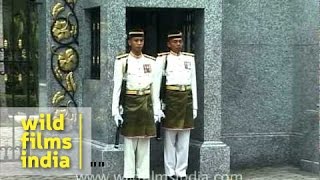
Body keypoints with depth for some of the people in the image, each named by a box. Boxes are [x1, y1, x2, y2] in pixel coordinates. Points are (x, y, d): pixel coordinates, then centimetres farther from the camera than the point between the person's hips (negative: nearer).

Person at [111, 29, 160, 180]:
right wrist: (116, 111, -10)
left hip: (147, 104, 3)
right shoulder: (122, 61, -3)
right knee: (129, 142, 0)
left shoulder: (150, 62, 7)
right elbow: (116, 86, -6)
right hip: (130, 103, -3)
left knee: (145, 143, 6)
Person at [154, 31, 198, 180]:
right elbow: (156, 83, -3)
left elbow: (194, 83, 13)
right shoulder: (162, 59, 0)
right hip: (170, 99, -4)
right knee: (170, 139, 1)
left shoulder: (189, 58, 12)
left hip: (187, 100, 4)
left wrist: (195, 106, 10)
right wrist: (157, 107, -9)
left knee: (184, 140, 5)